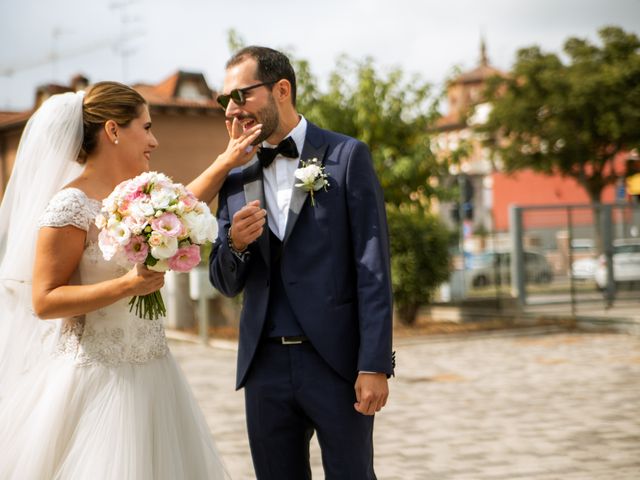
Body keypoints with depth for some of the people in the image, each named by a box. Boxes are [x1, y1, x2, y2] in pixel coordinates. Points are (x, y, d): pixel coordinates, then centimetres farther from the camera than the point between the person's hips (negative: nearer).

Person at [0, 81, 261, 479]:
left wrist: (228, 162, 22)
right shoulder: (71, 206, -16)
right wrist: (127, 285, -23)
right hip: (98, 378, -8)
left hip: (150, 371, 8)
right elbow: (43, 301, -16)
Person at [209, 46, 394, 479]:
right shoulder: (237, 181, 12)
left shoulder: (347, 156, -2)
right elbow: (227, 284, 13)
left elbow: (373, 268, -6)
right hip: (266, 366, 5)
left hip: (337, 362, -4)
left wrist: (375, 365, -13)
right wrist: (236, 245, -9)